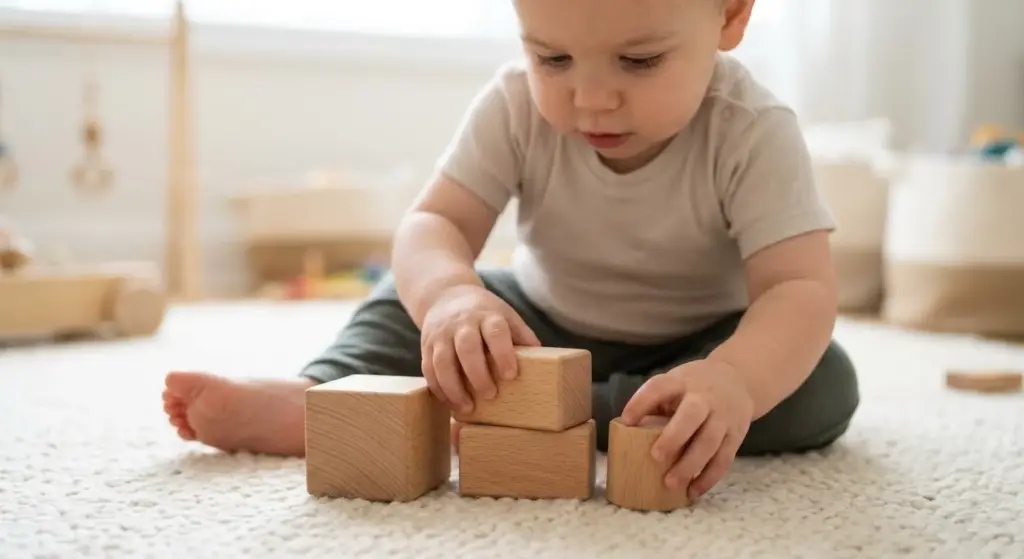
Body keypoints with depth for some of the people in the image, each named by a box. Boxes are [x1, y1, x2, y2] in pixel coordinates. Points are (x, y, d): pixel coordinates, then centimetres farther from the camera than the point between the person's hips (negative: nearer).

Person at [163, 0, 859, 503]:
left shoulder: (753, 132, -30)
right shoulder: (517, 105, -22)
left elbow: (801, 290, -38)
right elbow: (435, 223, -26)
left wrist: (734, 379, -60)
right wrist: (450, 293, -52)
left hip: (691, 347, -2)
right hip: (545, 323, 3)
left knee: (823, 386, -29)